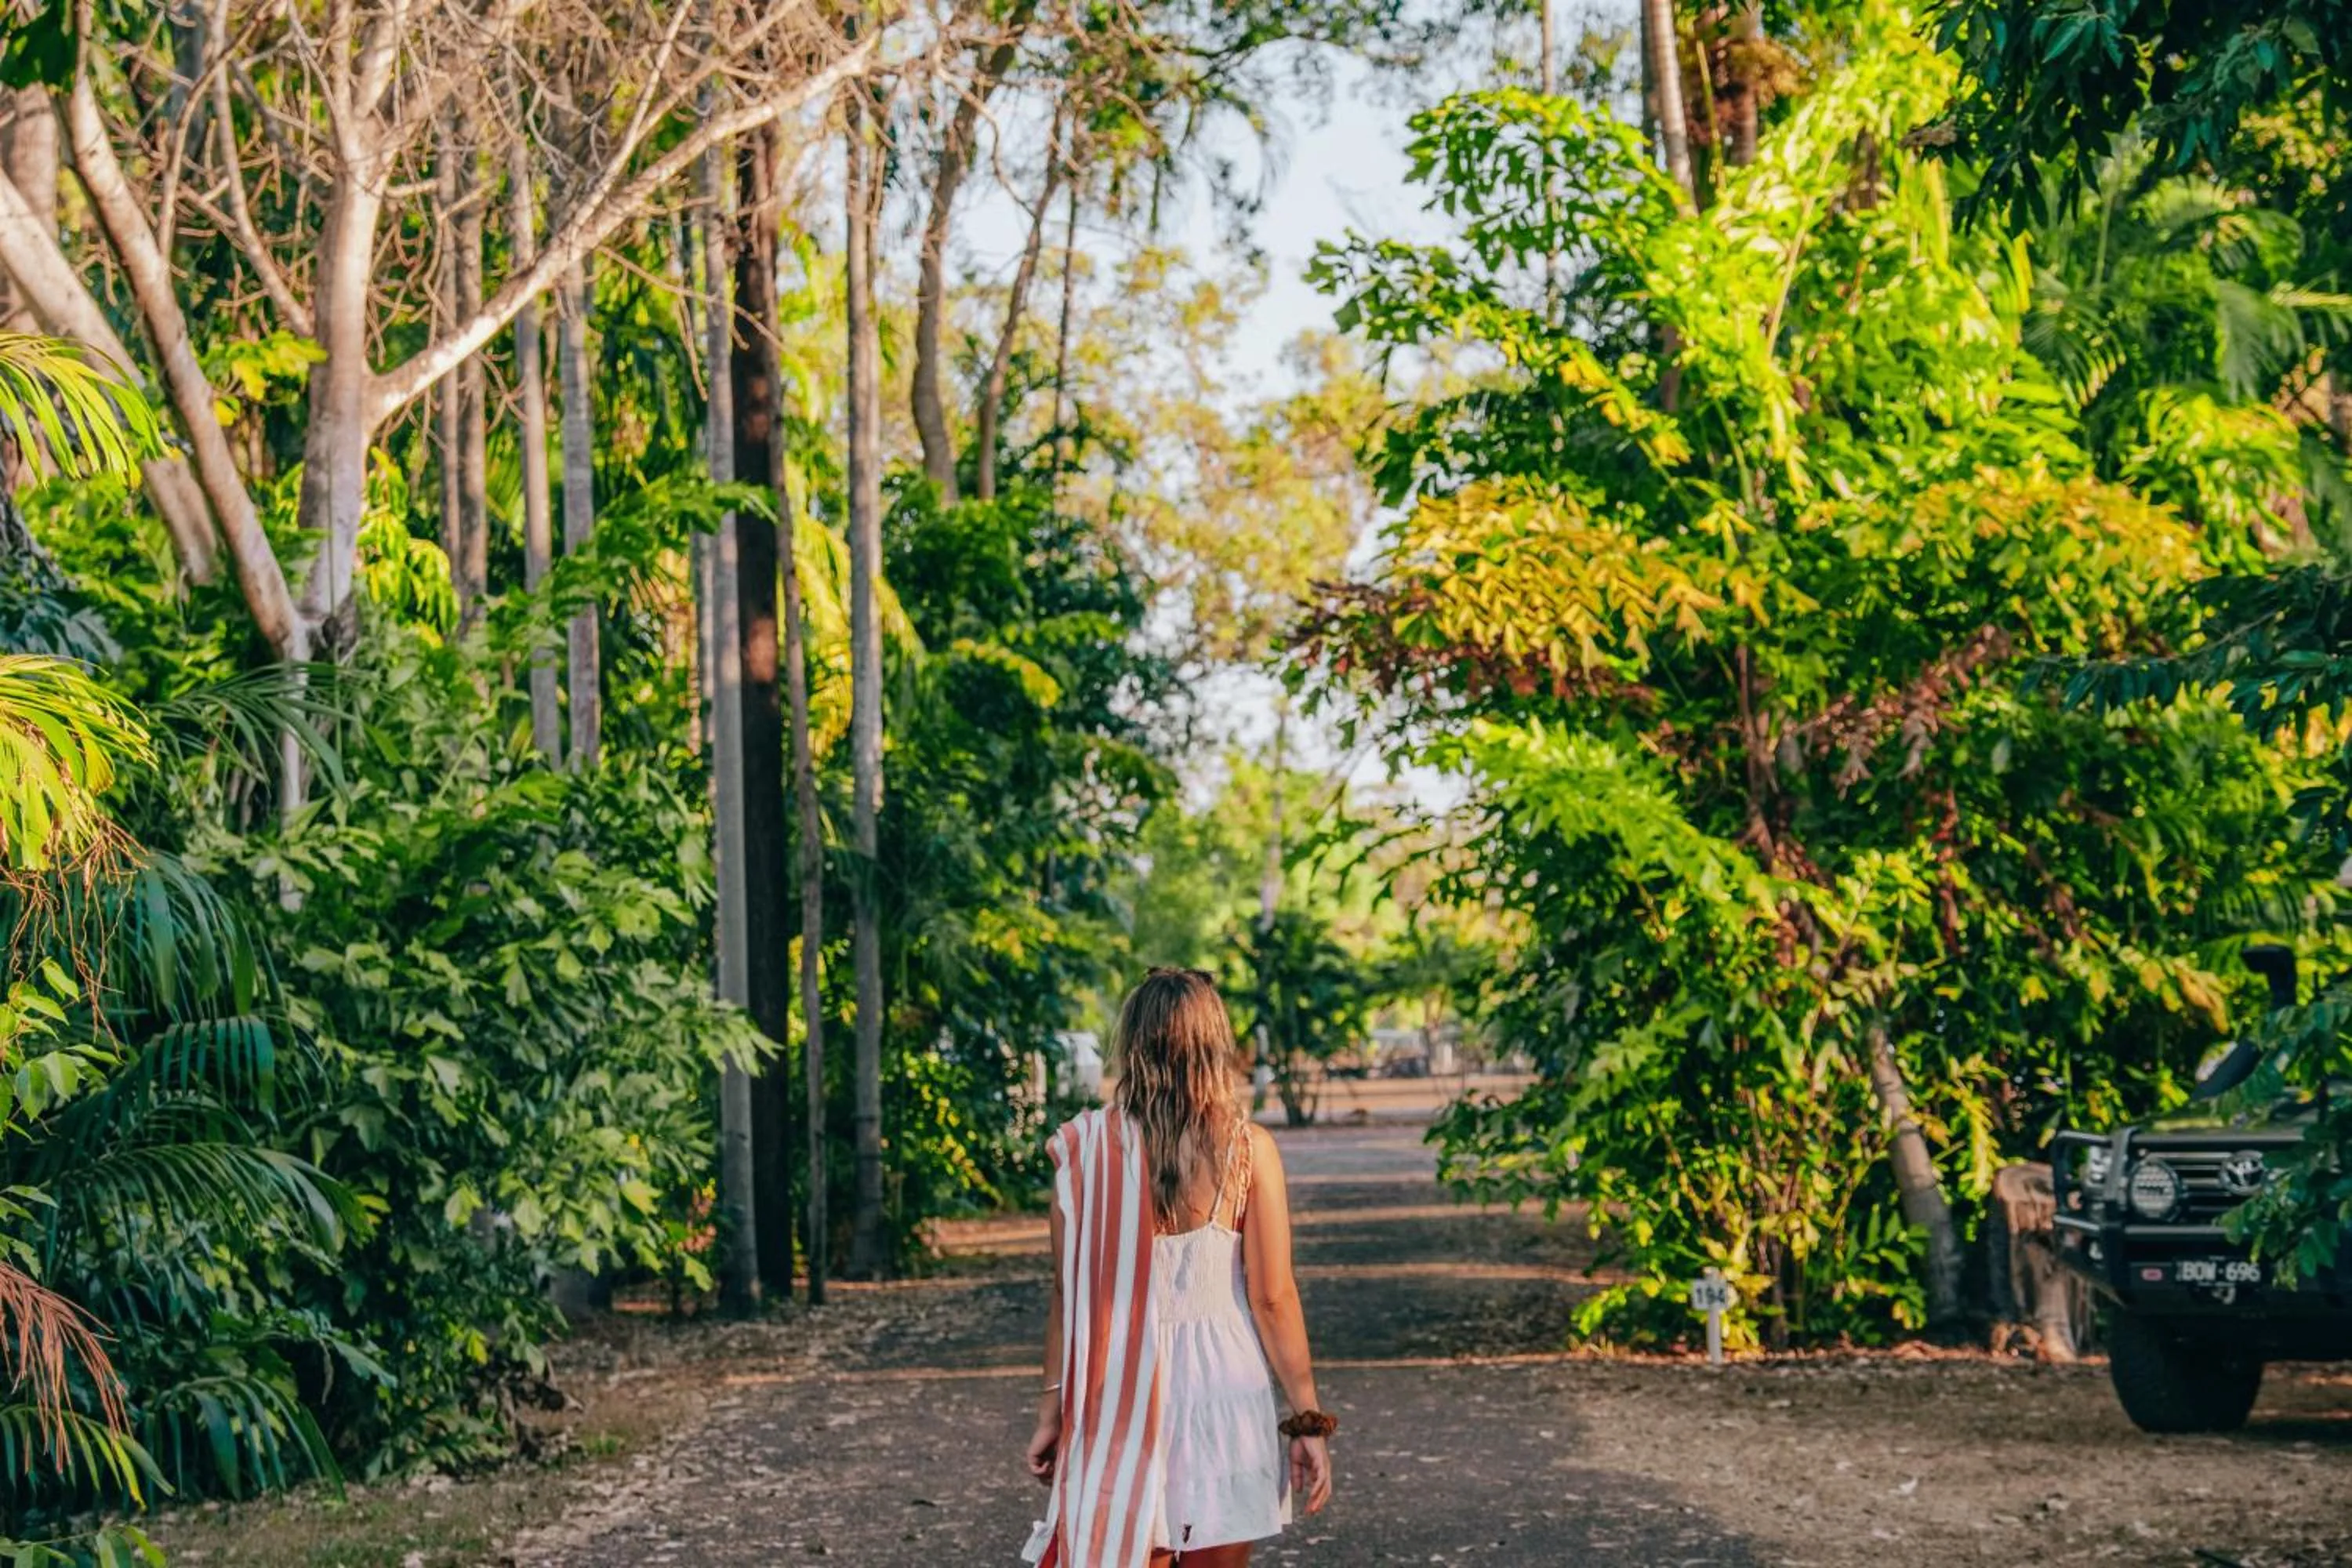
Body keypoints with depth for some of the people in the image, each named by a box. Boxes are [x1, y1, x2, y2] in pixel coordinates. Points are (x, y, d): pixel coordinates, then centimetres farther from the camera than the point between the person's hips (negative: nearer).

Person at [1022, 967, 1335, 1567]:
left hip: (1121, 1392, 1)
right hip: (1222, 1384, -1)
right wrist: (1307, 1421, 0)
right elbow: (1272, 1299, -6)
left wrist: (1053, 1408, 8)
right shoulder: (1248, 1150, -7)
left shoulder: (1086, 1147, -4)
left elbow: (1069, 1296, -1)